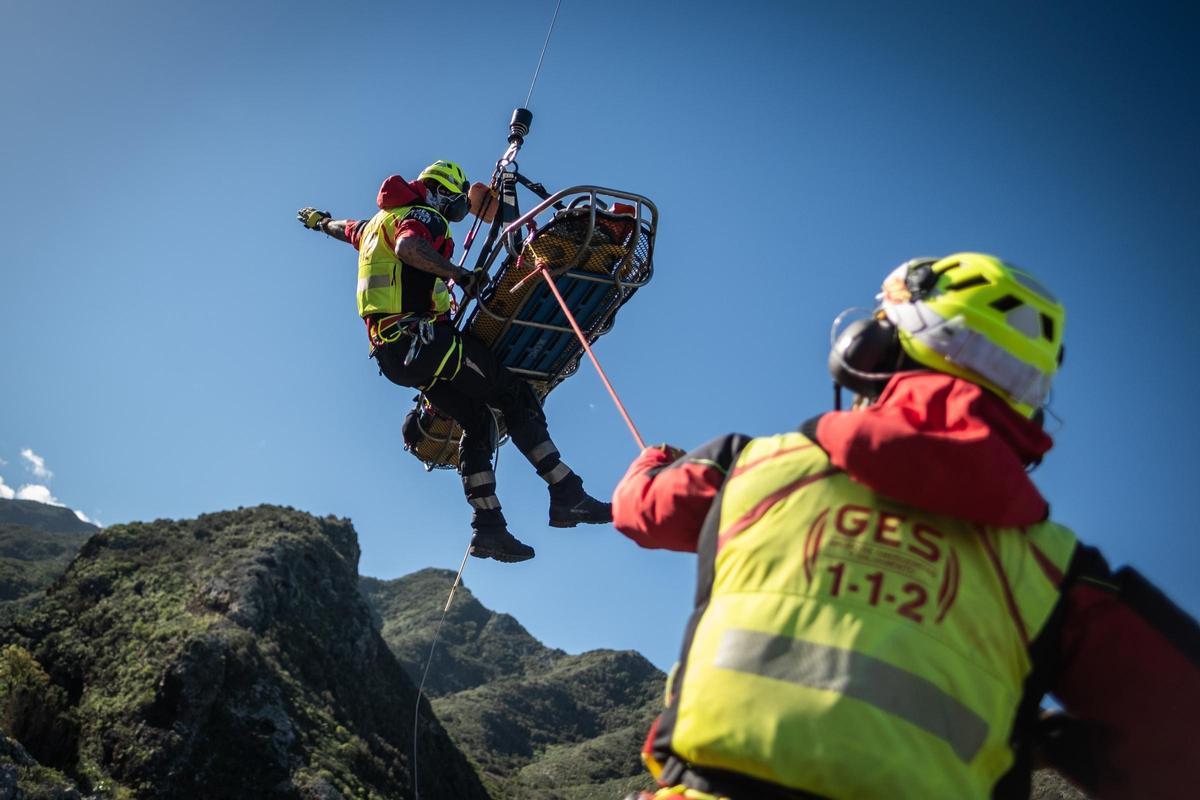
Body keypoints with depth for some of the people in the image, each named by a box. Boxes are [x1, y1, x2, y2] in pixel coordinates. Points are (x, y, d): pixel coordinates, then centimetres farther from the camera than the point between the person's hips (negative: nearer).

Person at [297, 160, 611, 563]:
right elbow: (408, 247, -26)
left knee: (477, 421, 10)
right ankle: (567, 495, -16)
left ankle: (487, 526, 3)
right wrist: (460, 274, -26)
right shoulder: (424, 216, -3)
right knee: (515, 397, -10)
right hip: (420, 336, -10)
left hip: (390, 348, 10)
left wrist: (319, 220, 67)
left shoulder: (378, 221, 26)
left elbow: (346, 228, 47)